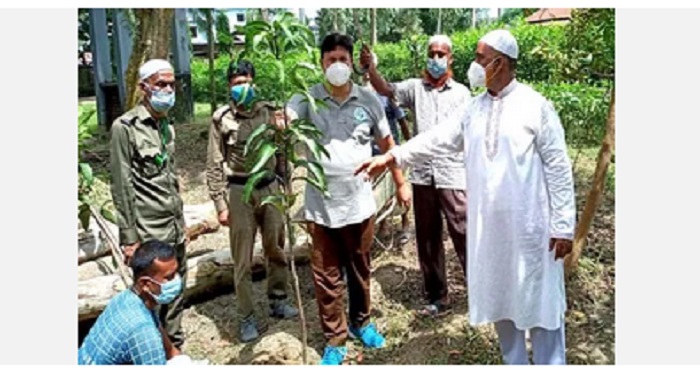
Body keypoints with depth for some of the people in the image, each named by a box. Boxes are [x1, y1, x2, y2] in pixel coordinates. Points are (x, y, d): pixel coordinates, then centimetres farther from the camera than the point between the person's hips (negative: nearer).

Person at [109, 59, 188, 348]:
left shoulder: (167, 126, 13)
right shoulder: (125, 127, -9)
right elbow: (122, 188, -11)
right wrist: (129, 238, -13)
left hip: (174, 229, 7)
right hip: (149, 234, -7)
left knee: (176, 292, 14)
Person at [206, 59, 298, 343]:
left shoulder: (269, 112, 4)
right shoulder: (222, 119, -4)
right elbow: (214, 166, -3)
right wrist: (220, 205, -7)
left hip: (269, 187, 3)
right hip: (240, 191, -3)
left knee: (277, 249, 14)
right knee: (242, 259, 5)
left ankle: (278, 302, 35)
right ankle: (247, 318, 18)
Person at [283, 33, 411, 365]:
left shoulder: (368, 100, 0)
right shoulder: (307, 99, -5)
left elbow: (387, 142, 9)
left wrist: (401, 183, 12)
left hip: (359, 203, 1)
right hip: (321, 205, -1)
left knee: (360, 270, 18)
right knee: (326, 276, 9)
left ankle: (361, 322, 42)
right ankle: (334, 340, 26)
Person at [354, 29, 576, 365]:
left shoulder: (536, 106, -7)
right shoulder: (475, 109, 9)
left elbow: (558, 168, -8)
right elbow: (438, 140, 8)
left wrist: (563, 226, -9)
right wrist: (392, 156, -2)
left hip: (530, 226, -5)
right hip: (489, 227, 6)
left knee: (539, 301, 5)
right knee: (500, 299, 14)